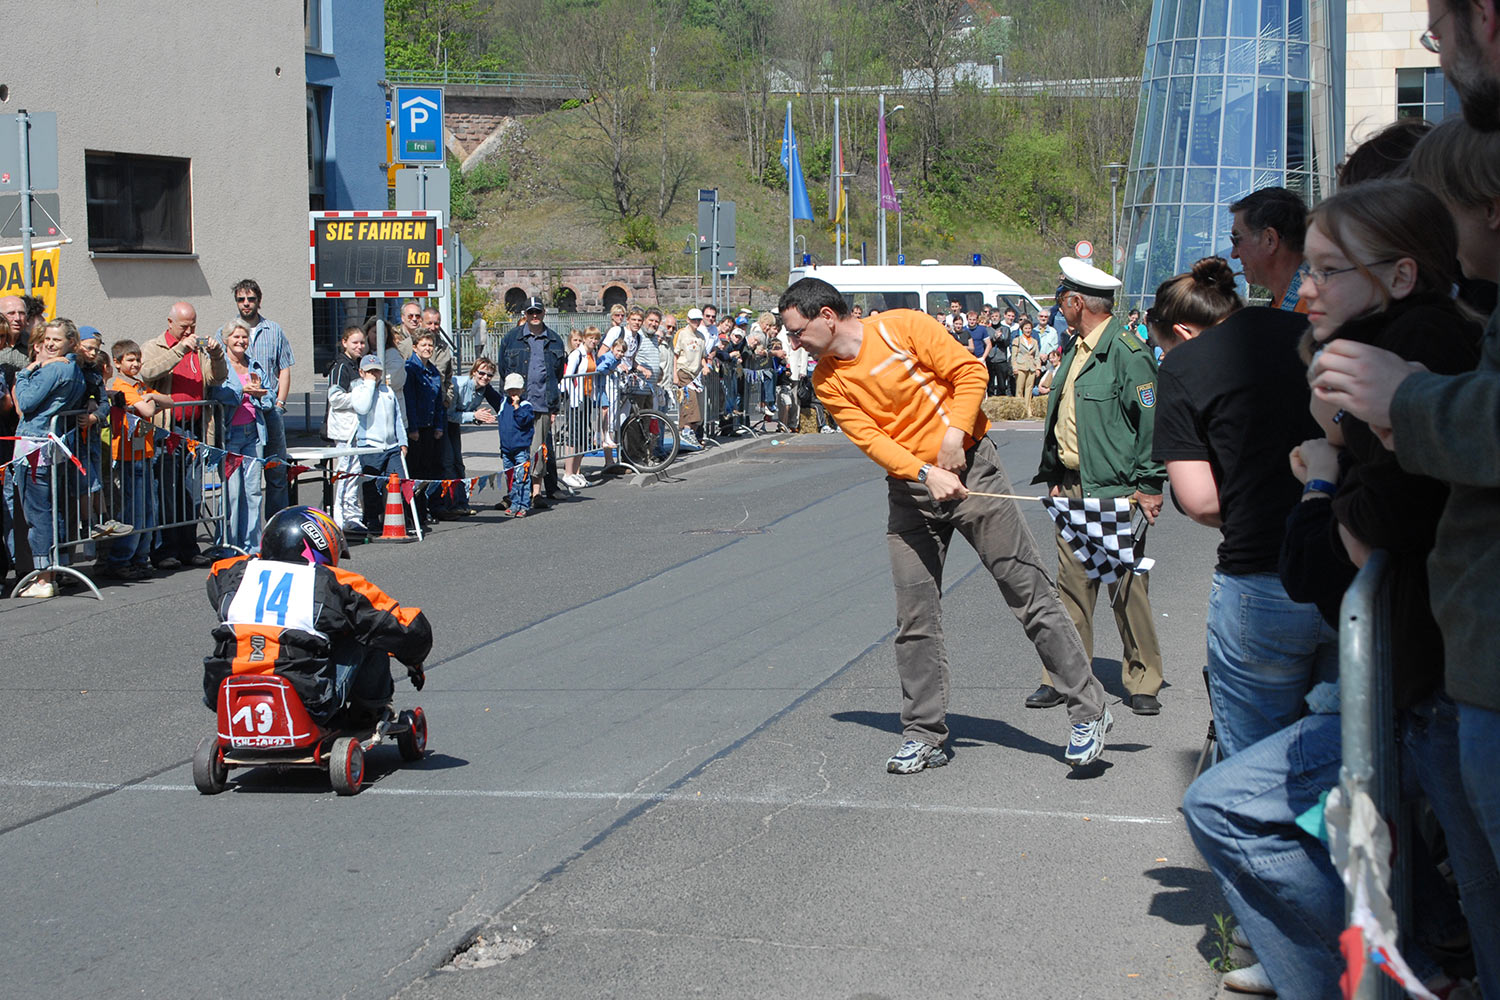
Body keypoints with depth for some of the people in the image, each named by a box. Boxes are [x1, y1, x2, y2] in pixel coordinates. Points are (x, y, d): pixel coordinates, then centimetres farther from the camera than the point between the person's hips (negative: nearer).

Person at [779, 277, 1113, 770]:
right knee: (915, 619, 2)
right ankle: (924, 736, 13)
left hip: (970, 468, -4)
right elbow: (870, 438, -8)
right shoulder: (827, 381, 3)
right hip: (909, 489, 4)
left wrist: (954, 434, -17)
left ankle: (1089, 711, 4)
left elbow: (969, 371, -8)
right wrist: (925, 473, -22)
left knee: (1029, 592, -3)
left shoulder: (903, 326, -8)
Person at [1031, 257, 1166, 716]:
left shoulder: (1127, 352, -11)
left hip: (1116, 492, -8)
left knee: (1127, 586, -2)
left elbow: (1152, 421, -13)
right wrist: (1055, 475, 18)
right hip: (1073, 488, 8)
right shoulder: (1075, 351, 15)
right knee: (1071, 582, 8)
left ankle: (1141, 681, 8)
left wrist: (1148, 485, -14)